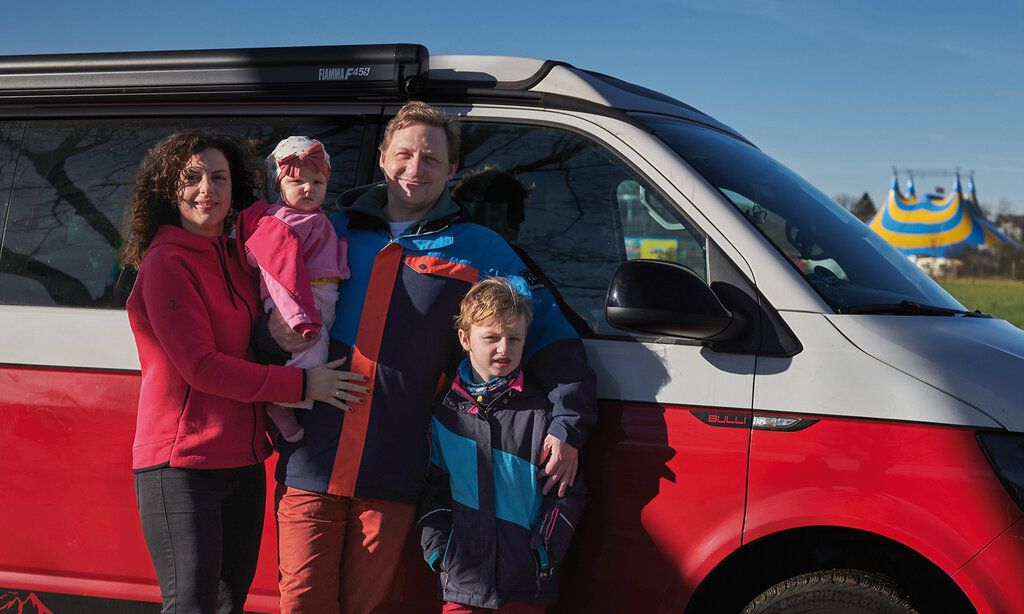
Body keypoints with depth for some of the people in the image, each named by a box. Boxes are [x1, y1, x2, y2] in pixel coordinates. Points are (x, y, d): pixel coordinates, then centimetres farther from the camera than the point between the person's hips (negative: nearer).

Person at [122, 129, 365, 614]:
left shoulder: (234, 258, 13)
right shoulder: (165, 264, -11)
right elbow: (200, 367, -17)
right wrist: (301, 384, -17)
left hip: (242, 461, 8)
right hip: (181, 465, -8)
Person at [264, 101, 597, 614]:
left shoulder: (479, 250, 8)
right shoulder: (333, 231, 13)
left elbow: (548, 333, 6)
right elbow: (273, 307, 21)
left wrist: (569, 426, -6)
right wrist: (272, 331, -4)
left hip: (394, 476, -1)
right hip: (309, 466, 1)